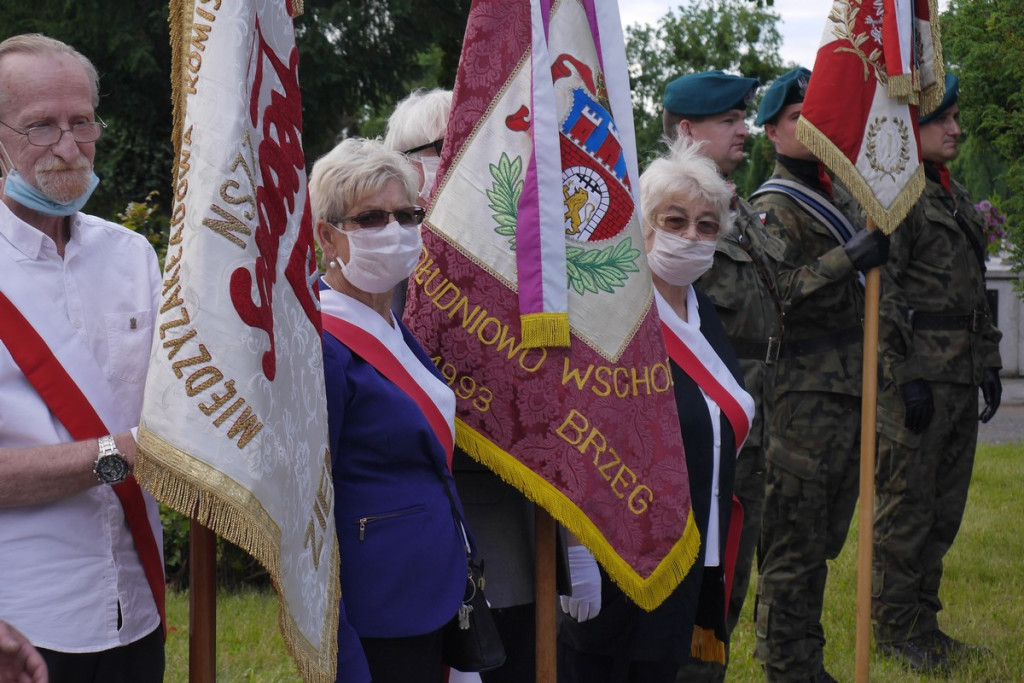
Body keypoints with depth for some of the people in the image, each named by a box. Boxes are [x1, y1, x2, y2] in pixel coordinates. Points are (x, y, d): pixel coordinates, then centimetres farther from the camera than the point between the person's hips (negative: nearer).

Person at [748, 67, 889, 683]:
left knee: (827, 534, 13)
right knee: (796, 538, -5)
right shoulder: (774, 206, -7)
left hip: (854, 384, 9)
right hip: (805, 393, -8)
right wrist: (849, 260, -24)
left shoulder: (843, 194, 19)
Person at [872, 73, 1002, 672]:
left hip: (960, 380, 9)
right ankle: (896, 627, 9)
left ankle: (924, 620, 23)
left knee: (945, 509, 13)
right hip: (917, 379, -9)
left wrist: (989, 363, 16)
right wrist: (905, 377, -19)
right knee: (906, 507, -1)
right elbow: (880, 295, -16)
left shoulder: (956, 197, 18)